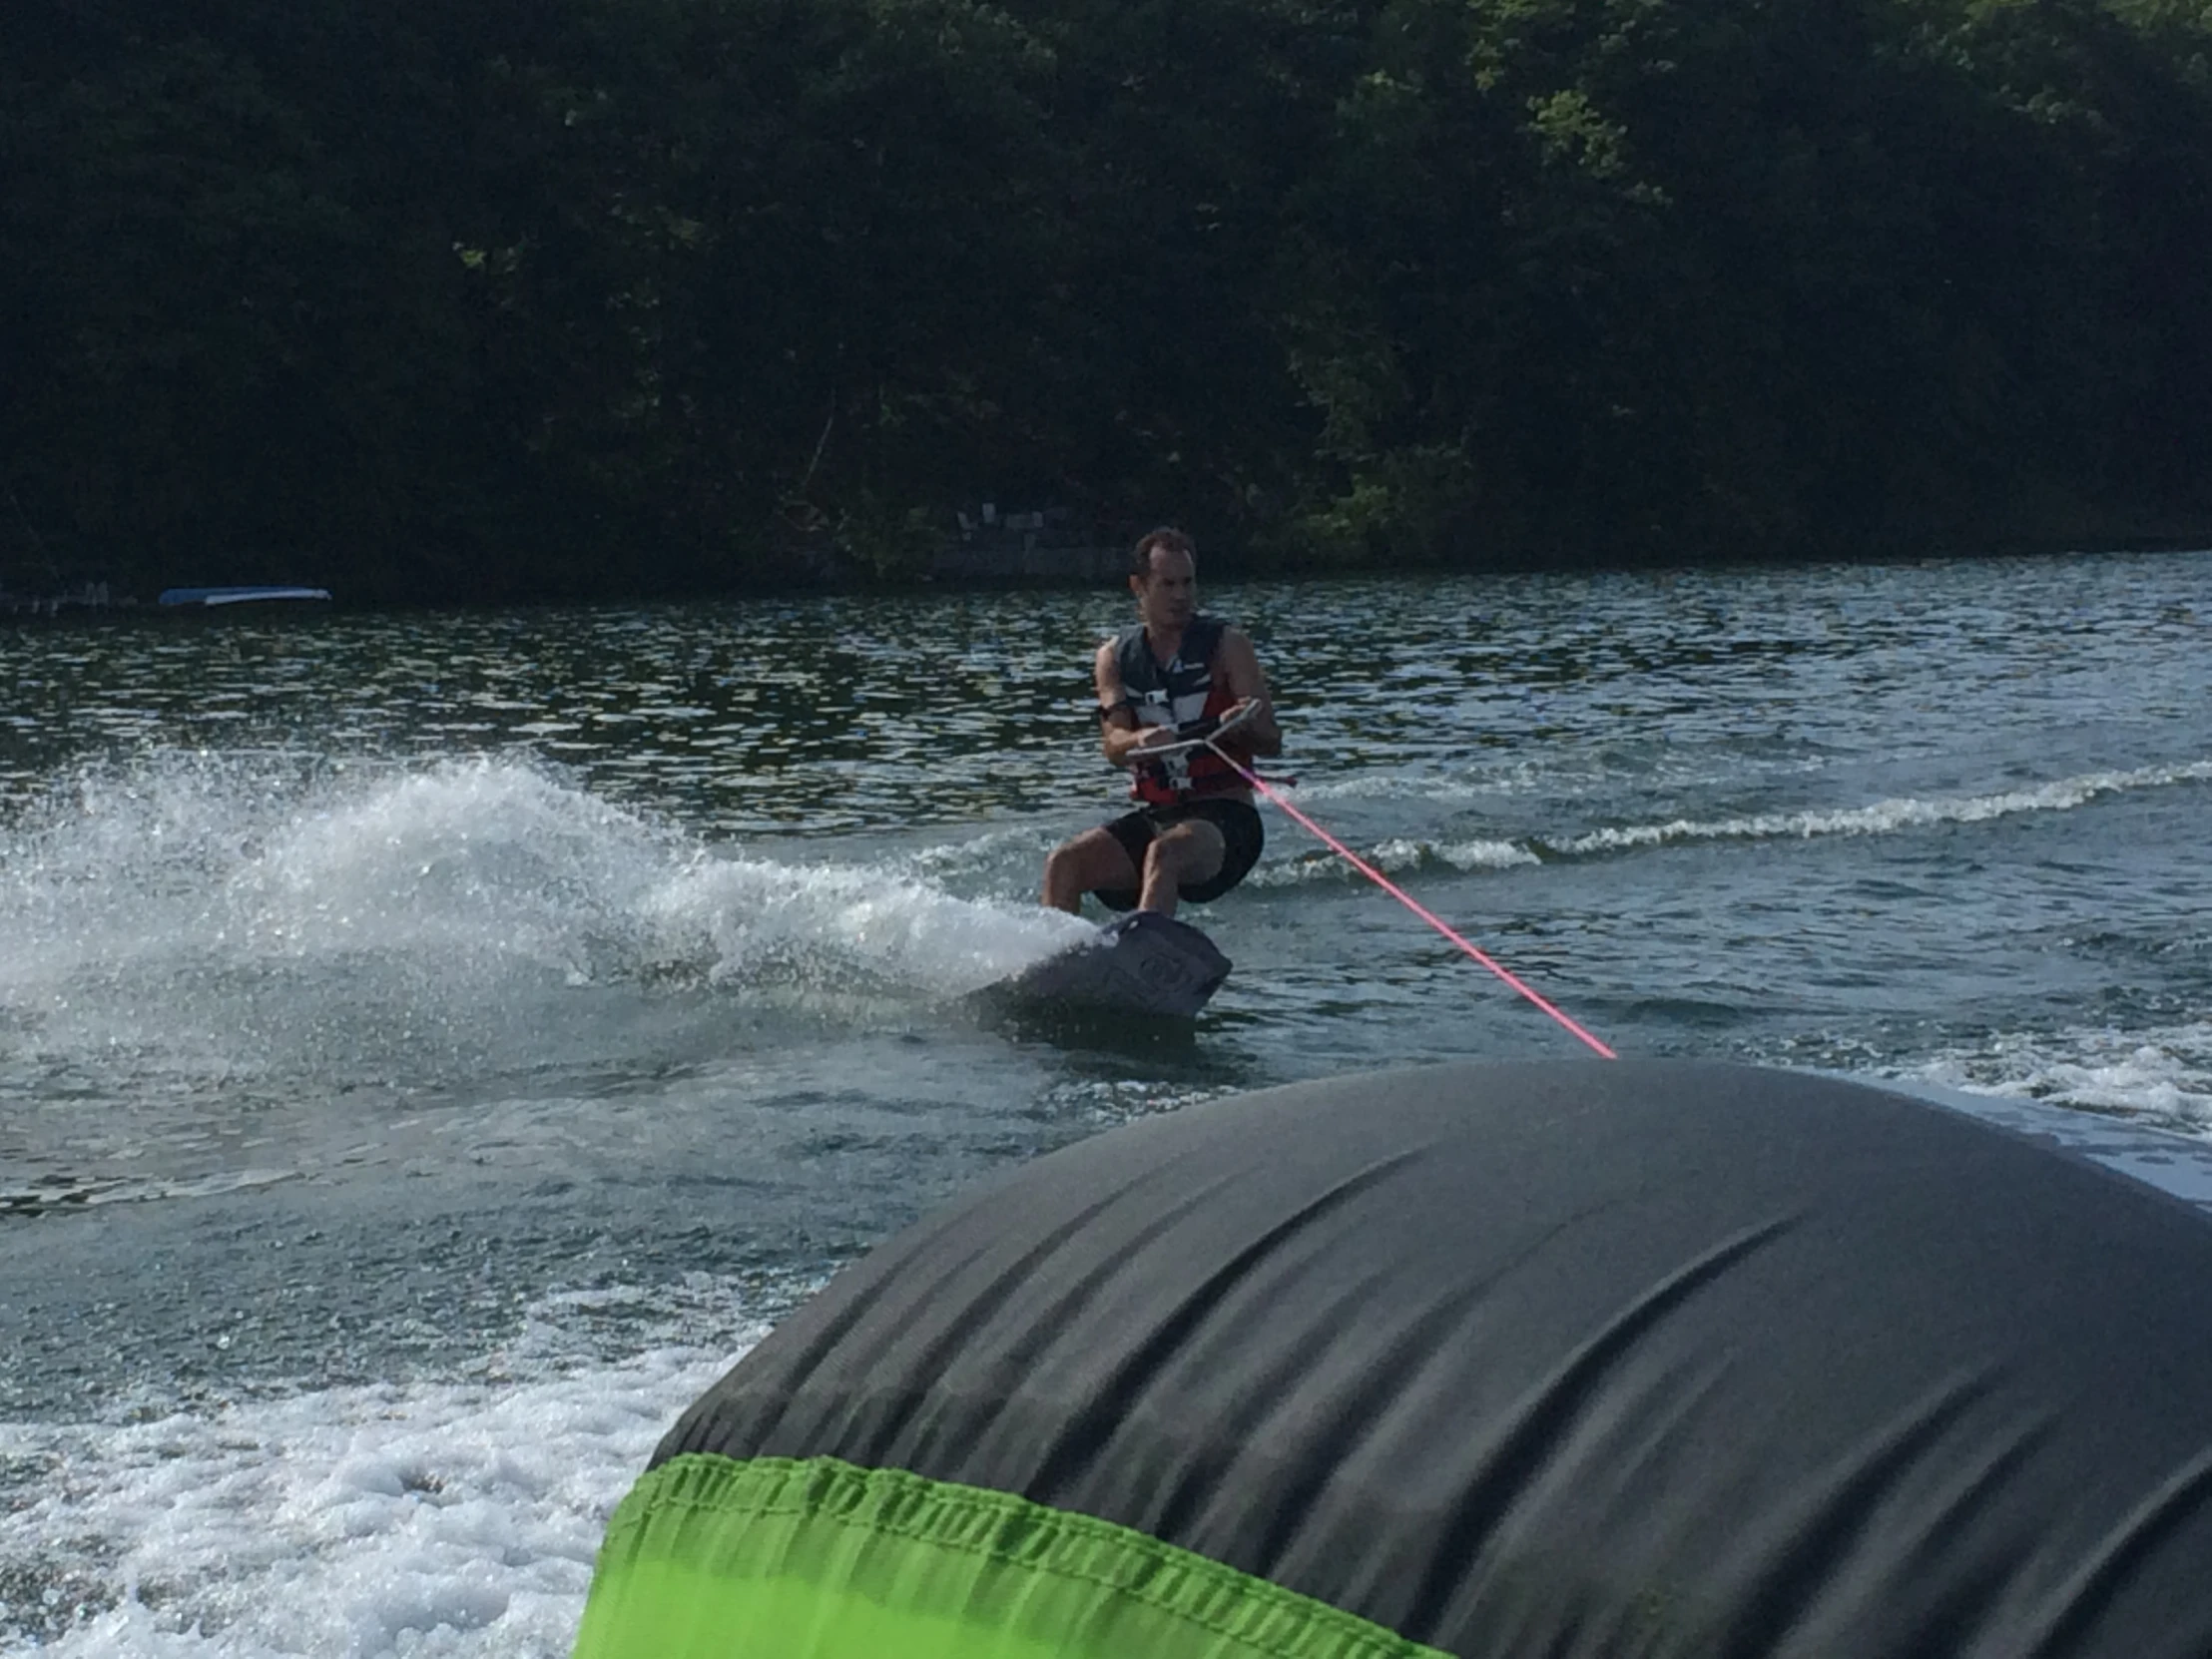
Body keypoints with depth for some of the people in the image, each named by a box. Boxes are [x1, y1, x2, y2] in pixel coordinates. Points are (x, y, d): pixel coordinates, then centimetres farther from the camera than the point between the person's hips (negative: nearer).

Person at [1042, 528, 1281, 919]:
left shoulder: (1225, 646, -1)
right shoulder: (1116, 656, 8)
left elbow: (1272, 742, -6)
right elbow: (1113, 745, -5)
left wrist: (1242, 726, -30)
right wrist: (1140, 739, -30)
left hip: (1225, 817, -4)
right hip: (1154, 816, 5)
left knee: (1163, 853, -36)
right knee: (1063, 863, -18)